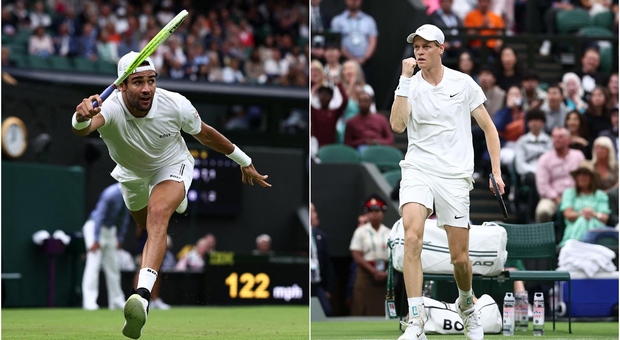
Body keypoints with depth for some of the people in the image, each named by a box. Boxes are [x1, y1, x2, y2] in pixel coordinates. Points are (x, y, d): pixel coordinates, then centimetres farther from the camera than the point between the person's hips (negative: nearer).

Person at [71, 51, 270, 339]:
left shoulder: (175, 105, -31)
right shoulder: (110, 108, -36)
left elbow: (205, 134, -10)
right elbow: (85, 128, -61)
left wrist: (244, 162, 2)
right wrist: (81, 120, -86)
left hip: (172, 166, -2)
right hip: (132, 173, 3)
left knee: (158, 215, -31)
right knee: (149, 230, 22)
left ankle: (142, 295, -46)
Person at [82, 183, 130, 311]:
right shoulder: (111, 194, -25)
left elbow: (124, 217, 11)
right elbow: (99, 215, -24)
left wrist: (120, 238, 11)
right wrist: (96, 240, -24)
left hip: (110, 230, 8)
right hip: (95, 228, -8)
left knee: (113, 267, 9)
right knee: (94, 264, -14)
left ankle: (117, 301, 14)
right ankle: (89, 301, -19)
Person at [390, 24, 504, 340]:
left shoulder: (463, 83, 3)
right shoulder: (410, 85, 3)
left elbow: (489, 127, 10)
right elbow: (397, 125, -13)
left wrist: (496, 171, 4)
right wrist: (405, 80, -16)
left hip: (455, 175, 0)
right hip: (418, 170, 0)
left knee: (460, 257, 2)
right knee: (412, 236, -25)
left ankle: (467, 304, 36)